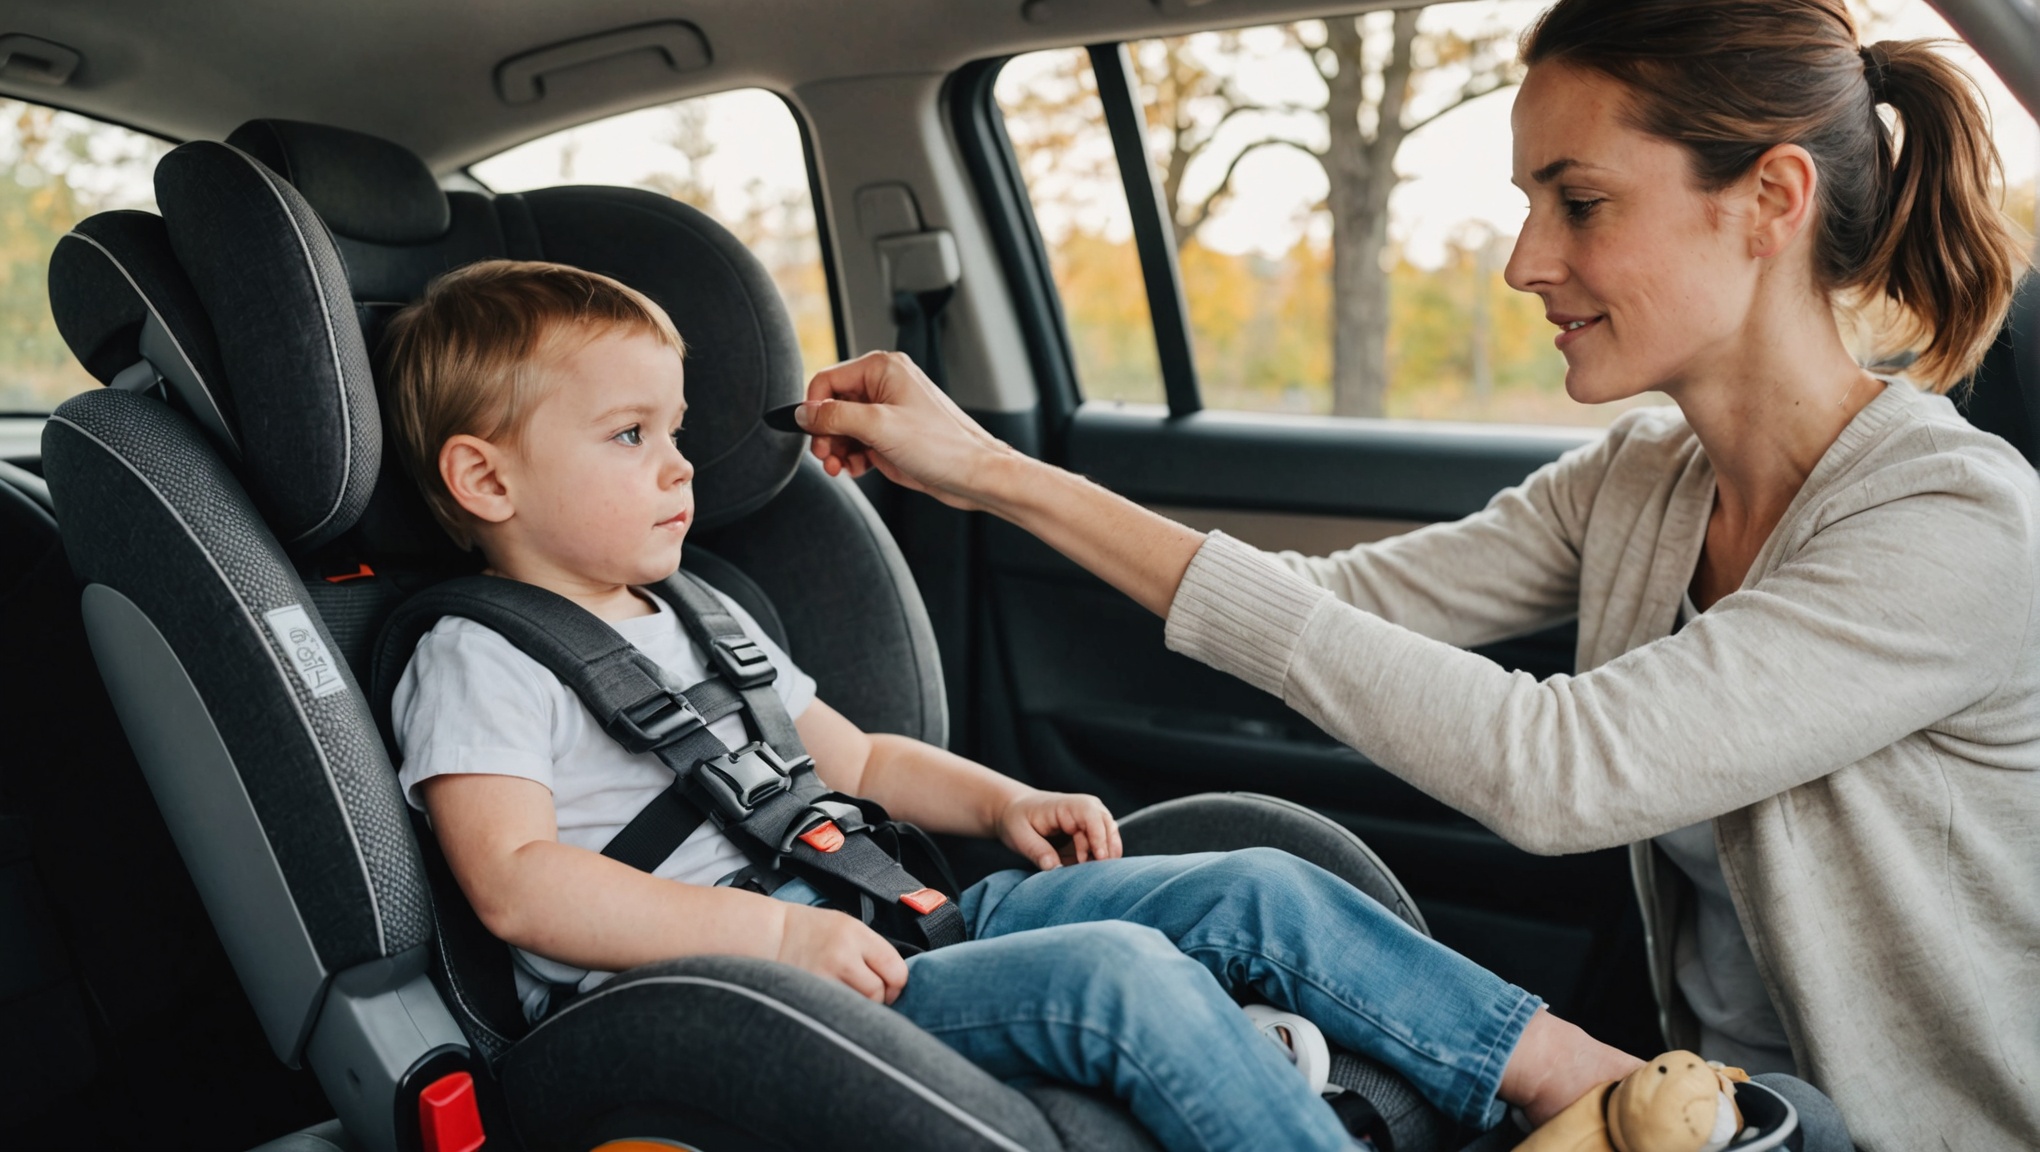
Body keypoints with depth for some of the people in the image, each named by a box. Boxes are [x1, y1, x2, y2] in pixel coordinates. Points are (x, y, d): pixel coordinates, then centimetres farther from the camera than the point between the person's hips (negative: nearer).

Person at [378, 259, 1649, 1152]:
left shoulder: (702, 619, 22)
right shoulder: (480, 662, -3)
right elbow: (518, 883, -17)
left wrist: (1001, 800, 10)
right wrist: (773, 931, -24)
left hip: (869, 921, 8)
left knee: (1254, 891, -5)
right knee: (1119, 974, -30)